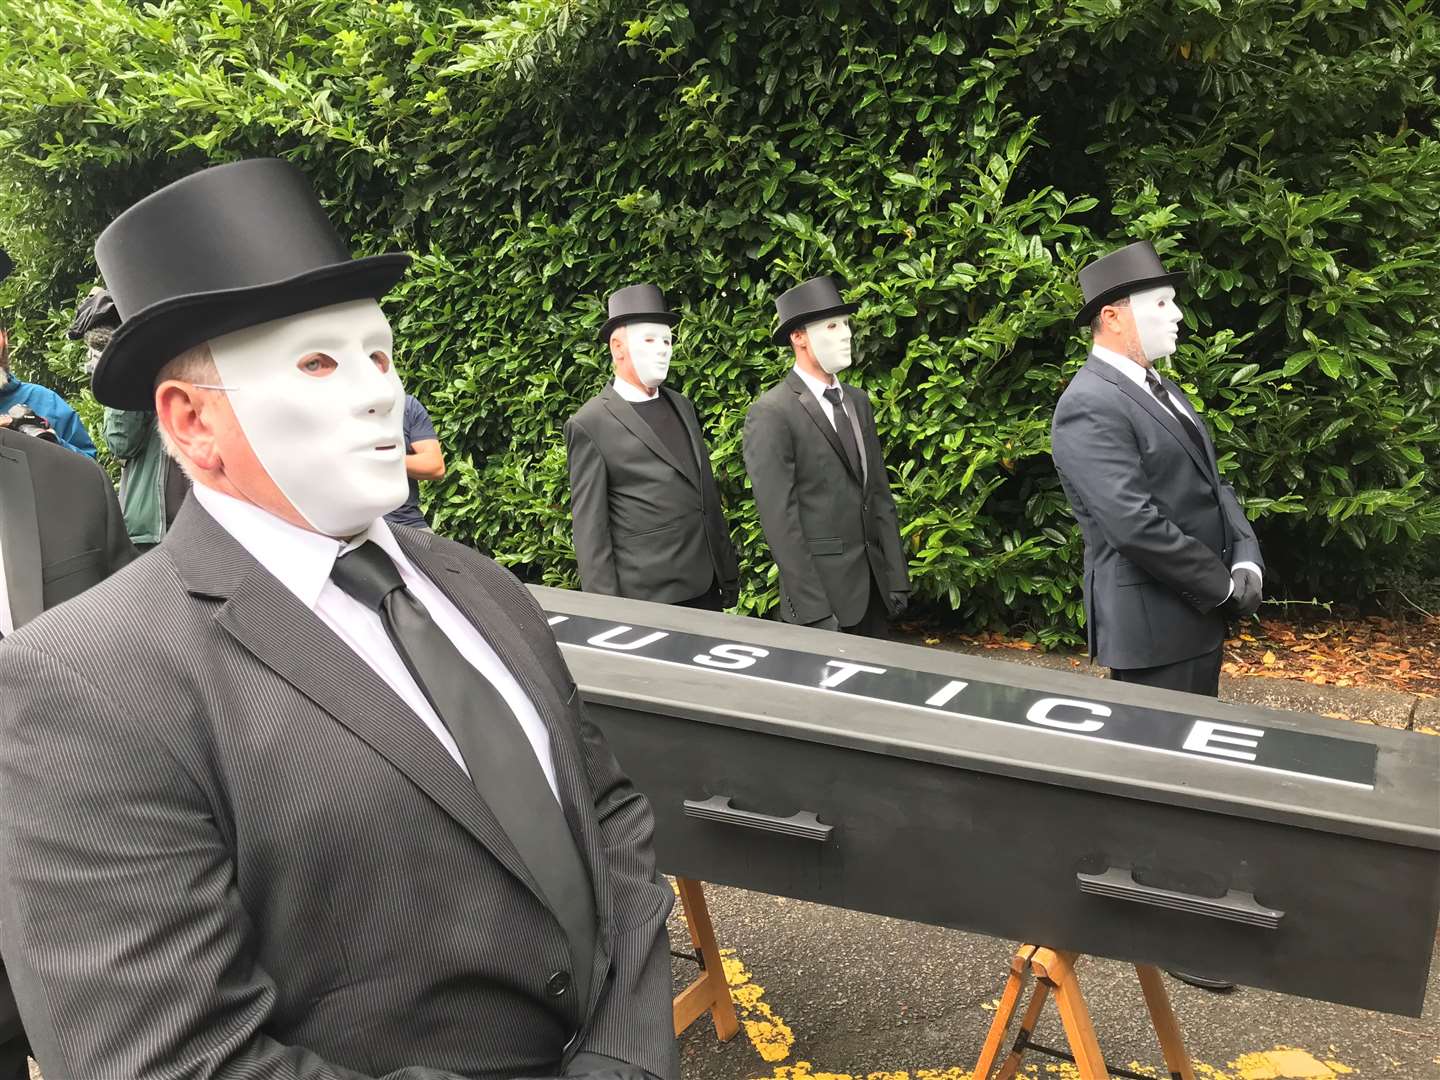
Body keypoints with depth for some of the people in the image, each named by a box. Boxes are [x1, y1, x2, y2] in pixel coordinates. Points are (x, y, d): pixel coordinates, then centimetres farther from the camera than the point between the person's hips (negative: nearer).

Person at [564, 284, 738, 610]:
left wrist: (728, 572, 15)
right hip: (650, 600, -6)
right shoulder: (589, 425, -7)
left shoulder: (682, 406, 14)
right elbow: (590, 528, -9)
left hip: (707, 588, 7)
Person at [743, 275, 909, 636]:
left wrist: (896, 577, 8)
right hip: (821, 586, -6)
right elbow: (779, 518, -15)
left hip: (874, 581, 7)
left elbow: (879, 493, 13)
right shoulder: (770, 414, -12)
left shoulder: (858, 401, 11)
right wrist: (814, 611, -18)